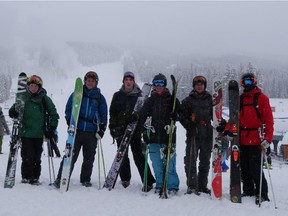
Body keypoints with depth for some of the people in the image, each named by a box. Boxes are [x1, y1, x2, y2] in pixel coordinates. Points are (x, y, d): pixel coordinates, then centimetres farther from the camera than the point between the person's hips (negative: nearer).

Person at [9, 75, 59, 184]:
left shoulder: (45, 99, 3)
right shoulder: (23, 97, 3)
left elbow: (54, 114, 8)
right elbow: (15, 107, 8)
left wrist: (52, 128, 1)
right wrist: (13, 111, -17)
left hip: (39, 134, 0)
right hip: (26, 133, 0)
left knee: (36, 158, 5)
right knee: (27, 157, -4)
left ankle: (35, 177, 15)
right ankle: (26, 177, 9)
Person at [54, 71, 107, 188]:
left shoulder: (100, 97, 11)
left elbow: (104, 115, 13)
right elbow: (68, 109, 10)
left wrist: (101, 130, 3)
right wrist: (70, 122, -4)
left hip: (92, 133, 2)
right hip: (76, 130, -1)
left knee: (89, 158, 7)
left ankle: (85, 179, 21)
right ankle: (60, 178, -1)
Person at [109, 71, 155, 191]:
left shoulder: (139, 95, 6)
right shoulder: (117, 96, 11)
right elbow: (112, 112, 12)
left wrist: (138, 116, -14)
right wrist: (113, 127, 2)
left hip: (135, 129, -3)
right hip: (120, 130, 3)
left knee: (138, 156, -7)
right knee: (122, 156, 8)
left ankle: (148, 181, -4)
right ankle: (125, 179, 23)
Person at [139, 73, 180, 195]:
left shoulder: (171, 99, 5)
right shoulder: (150, 100, 12)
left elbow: (179, 114, 5)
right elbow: (143, 116, 13)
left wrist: (174, 116, -17)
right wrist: (145, 131, 1)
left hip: (168, 136, -3)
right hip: (154, 136, 3)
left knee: (169, 162, -5)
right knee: (156, 163, 6)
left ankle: (172, 186, 6)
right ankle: (160, 185, 19)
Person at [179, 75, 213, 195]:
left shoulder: (210, 100, 12)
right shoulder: (188, 100, 5)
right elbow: (182, 116, 2)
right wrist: (188, 126, -12)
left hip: (207, 135, 3)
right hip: (193, 134, -3)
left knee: (205, 161, 9)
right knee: (191, 160, -9)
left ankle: (202, 185, 19)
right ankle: (192, 186, -5)